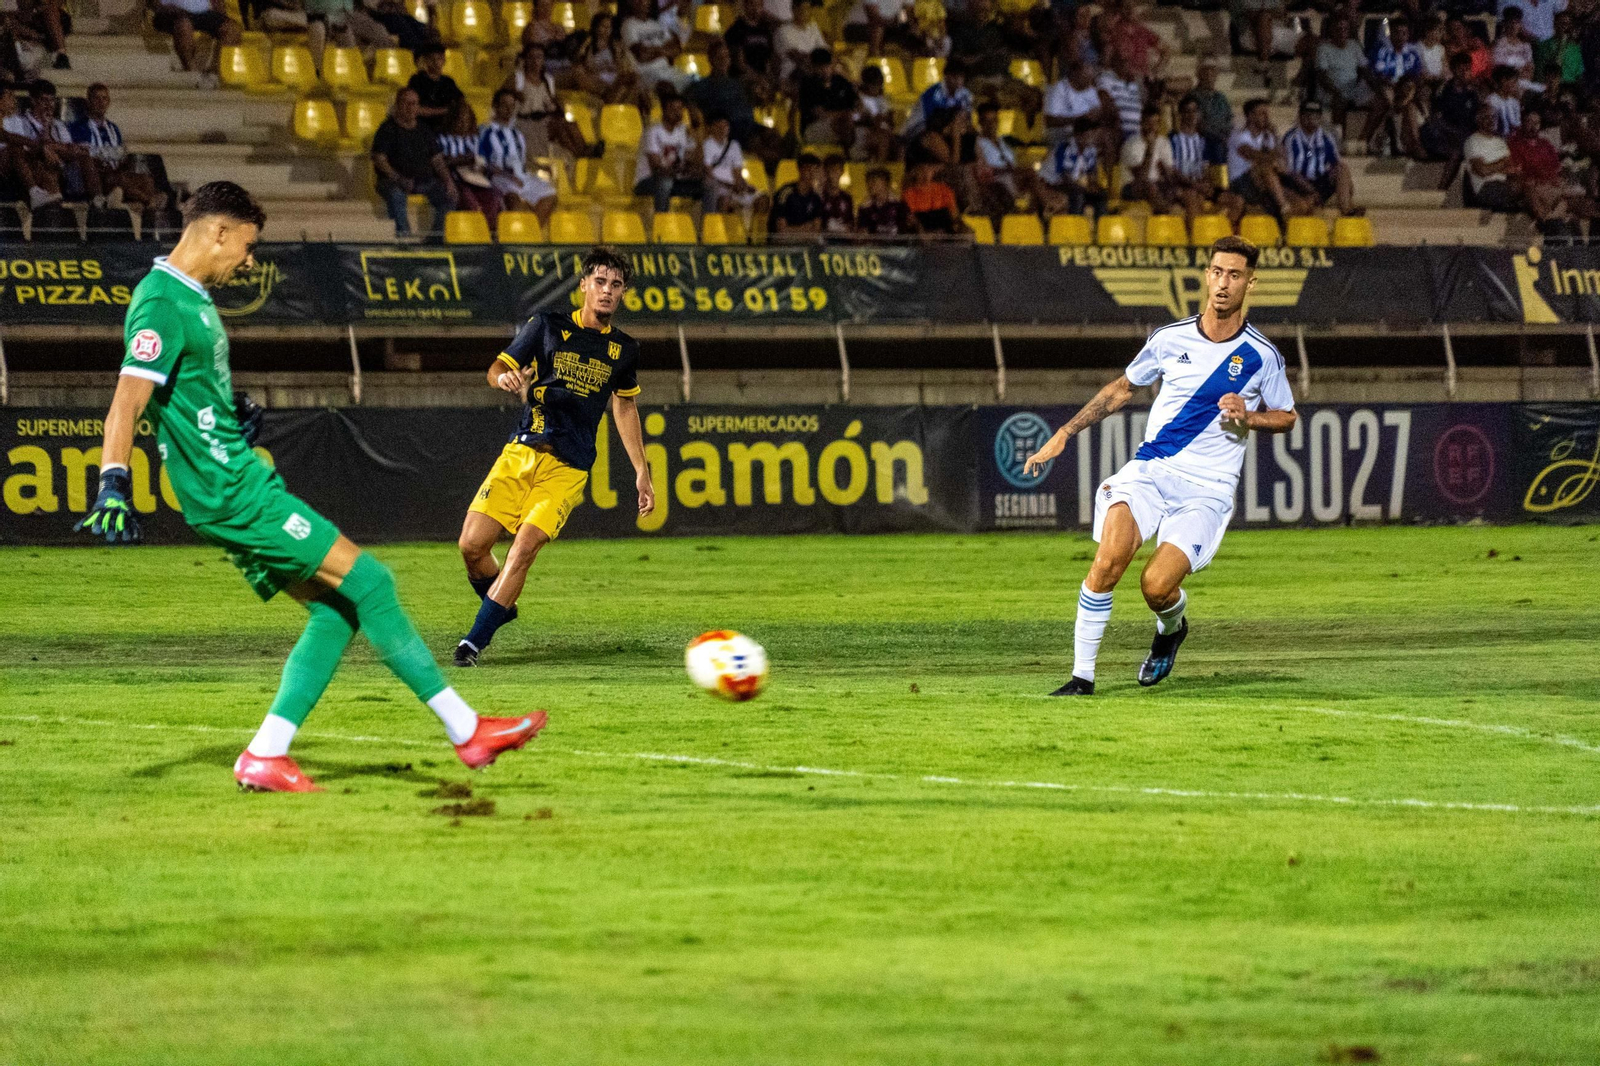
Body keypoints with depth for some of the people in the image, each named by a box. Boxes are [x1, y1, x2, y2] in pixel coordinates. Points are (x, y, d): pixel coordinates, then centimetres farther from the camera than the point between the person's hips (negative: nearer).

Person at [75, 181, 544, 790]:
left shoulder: (191, 298, 15)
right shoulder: (162, 303, -16)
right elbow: (128, 402, -27)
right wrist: (113, 487, -37)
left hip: (240, 481, 11)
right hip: (231, 493, -11)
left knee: (335, 608, 8)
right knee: (366, 581, -9)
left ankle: (265, 756, 4)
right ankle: (466, 730, -4)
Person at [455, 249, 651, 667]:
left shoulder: (623, 349, 10)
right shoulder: (549, 325, 4)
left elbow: (625, 406, 24)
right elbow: (497, 369, 6)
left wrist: (641, 471, 22)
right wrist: (505, 378, -20)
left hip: (568, 468, 0)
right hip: (522, 452, 0)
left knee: (525, 547, -19)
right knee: (472, 545, -9)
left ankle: (475, 641, -13)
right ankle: (500, 608, 21)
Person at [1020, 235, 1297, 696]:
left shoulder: (1261, 357, -1)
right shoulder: (1170, 339, 4)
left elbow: (1286, 416, 14)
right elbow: (1123, 388, 20)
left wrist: (1247, 418, -8)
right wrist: (1063, 434, 16)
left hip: (1208, 488, -2)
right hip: (1149, 470, 2)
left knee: (1157, 585, -19)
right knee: (1108, 562, -23)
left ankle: (1171, 627, 20)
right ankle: (1082, 676, -13)